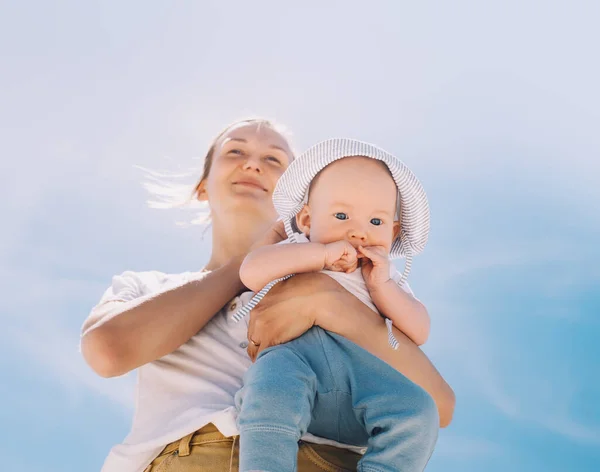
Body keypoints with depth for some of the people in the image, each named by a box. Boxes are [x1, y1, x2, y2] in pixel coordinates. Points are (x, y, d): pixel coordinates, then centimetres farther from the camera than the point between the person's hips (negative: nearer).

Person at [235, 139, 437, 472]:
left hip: (364, 365, 3)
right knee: (272, 386, -37)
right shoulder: (293, 255, 22)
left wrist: (380, 285, 3)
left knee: (418, 413, -26)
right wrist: (322, 253, -4)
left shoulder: (387, 278, 29)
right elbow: (251, 272, -1)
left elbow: (419, 332, 15)